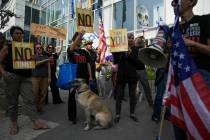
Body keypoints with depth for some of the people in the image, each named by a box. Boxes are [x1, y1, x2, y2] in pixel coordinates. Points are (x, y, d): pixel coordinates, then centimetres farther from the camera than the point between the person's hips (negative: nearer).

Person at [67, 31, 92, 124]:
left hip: (84, 77, 3)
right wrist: (79, 35, -34)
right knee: (72, 95, 4)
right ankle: (72, 116, 17)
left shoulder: (85, 52, 13)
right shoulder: (71, 50, 1)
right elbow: (72, 48, -24)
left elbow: (88, 64, 12)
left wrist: (90, 76, 3)